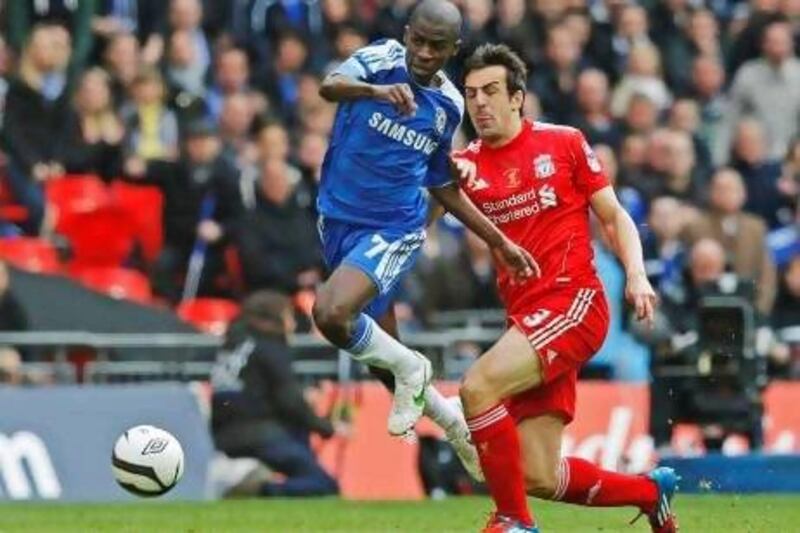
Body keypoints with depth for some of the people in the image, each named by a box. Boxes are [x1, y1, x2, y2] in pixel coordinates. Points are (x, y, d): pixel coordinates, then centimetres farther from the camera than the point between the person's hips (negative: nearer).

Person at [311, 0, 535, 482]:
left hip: (394, 230, -2)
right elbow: (330, 86, -30)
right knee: (382, 348, 10)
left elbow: (442, 186, 16)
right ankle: (452, 421, 35)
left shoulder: (448, 105, 1)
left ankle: (410, 369, -3)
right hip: (339, 219, 2)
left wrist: (499, 242, 14)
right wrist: (376, 90, -51)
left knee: (331, 313, -29)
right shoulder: (380, 60, -8)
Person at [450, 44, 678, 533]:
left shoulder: (563, 143, 4)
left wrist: (636, 276, -7)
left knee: (478, 386, -26)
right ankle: (650, 491, 26)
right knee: (540, 478, 0)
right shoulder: (466, 164, 11)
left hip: (574, 301, -5)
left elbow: (614, 216, 8)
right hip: (525, 317, 5)